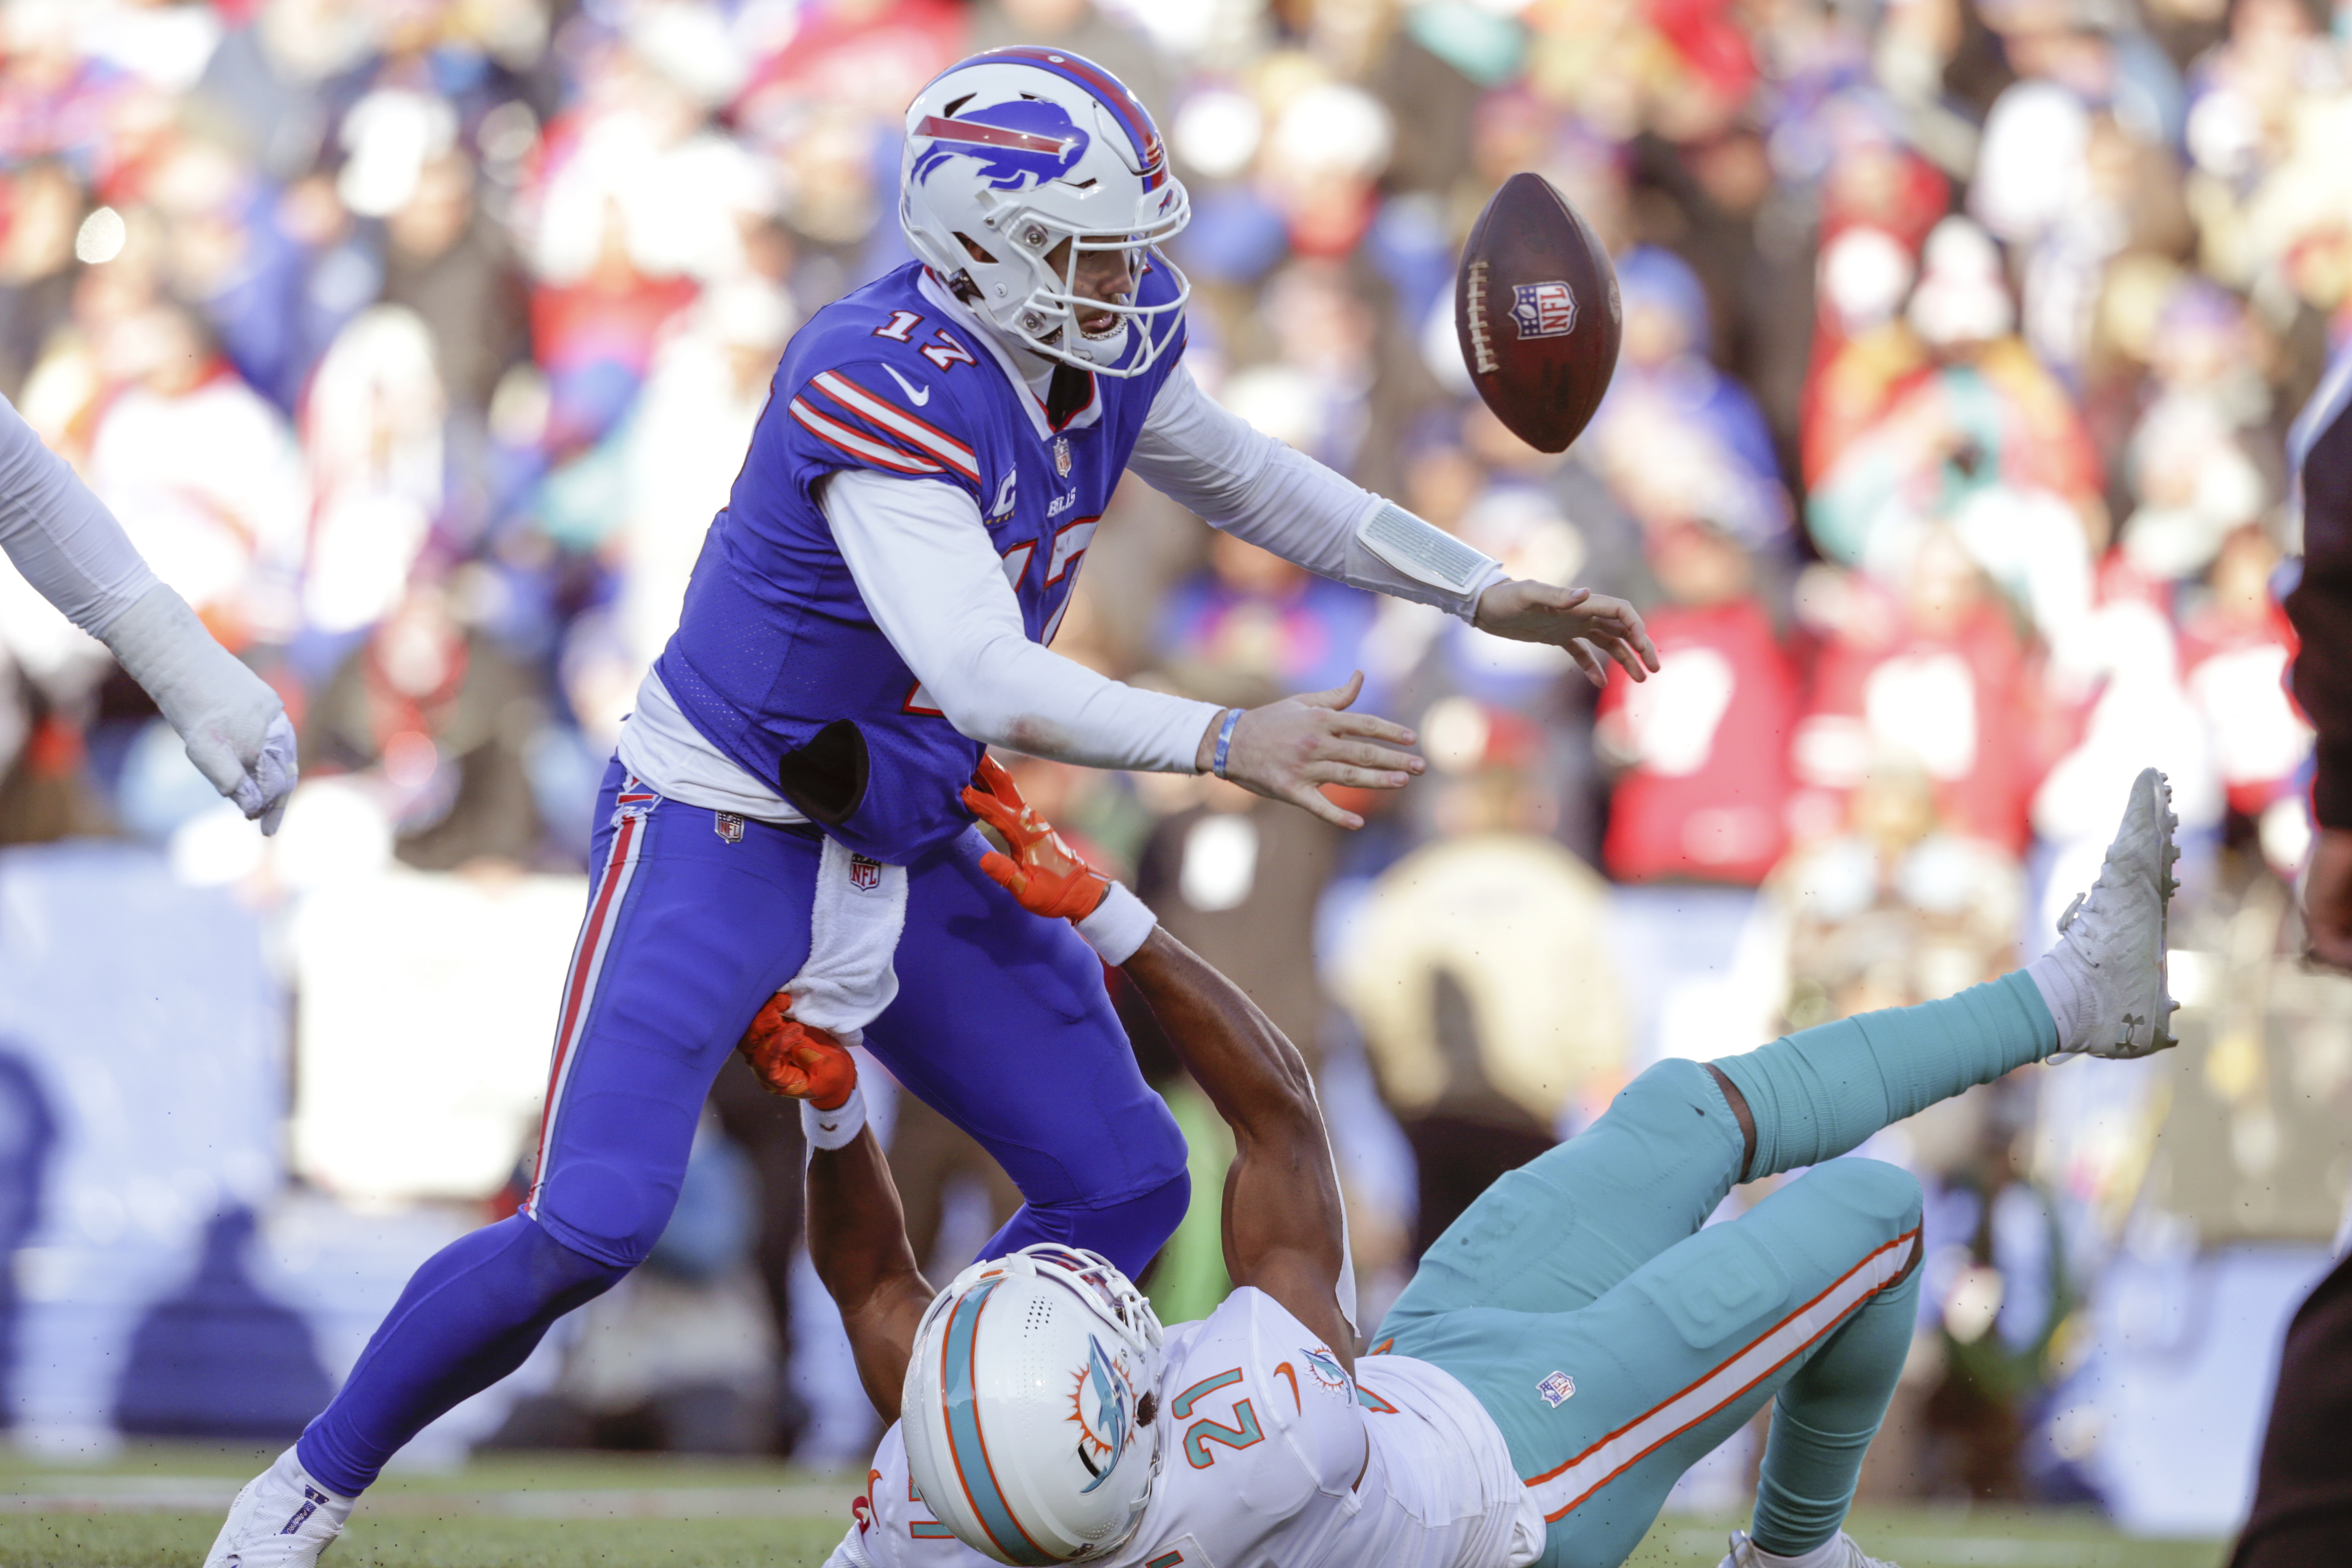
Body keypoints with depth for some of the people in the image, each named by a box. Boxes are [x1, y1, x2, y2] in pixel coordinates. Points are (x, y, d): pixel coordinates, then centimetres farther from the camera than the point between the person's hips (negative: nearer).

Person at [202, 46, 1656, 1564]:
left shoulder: (1116, 343, -4)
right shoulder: (881, 389, -29)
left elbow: (1250, 481, 16)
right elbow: (985, 680, -38)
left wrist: (1489, 594, 13)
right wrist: (1225, 742, -46)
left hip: (909, 852, 8)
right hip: (723, 829, -8)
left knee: (1124, 1184, 6)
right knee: (593, 1224, -17)